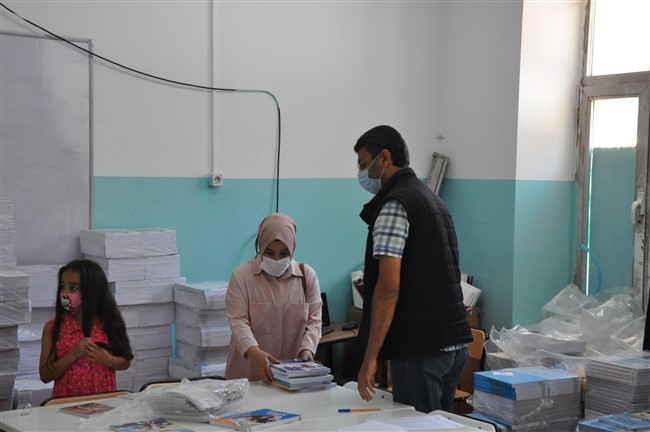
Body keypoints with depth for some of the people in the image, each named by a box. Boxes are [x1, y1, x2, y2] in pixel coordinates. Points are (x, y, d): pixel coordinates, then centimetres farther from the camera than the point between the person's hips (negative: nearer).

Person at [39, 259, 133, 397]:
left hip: (104, 400, 0)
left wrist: (107, 360, -9)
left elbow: (125, 362, 11)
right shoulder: (53, 328, 1)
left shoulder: (108, 324, 2)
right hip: (66, 400, 0)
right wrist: (74, 354, -14)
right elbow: (45, 375, -2)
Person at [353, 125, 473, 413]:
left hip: (420, 350, -9)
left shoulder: (394, 205, -12)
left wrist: (370, 357, -18)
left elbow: (389, 287, -19)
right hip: (456, 343, 9)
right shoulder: (432, 199, 18)